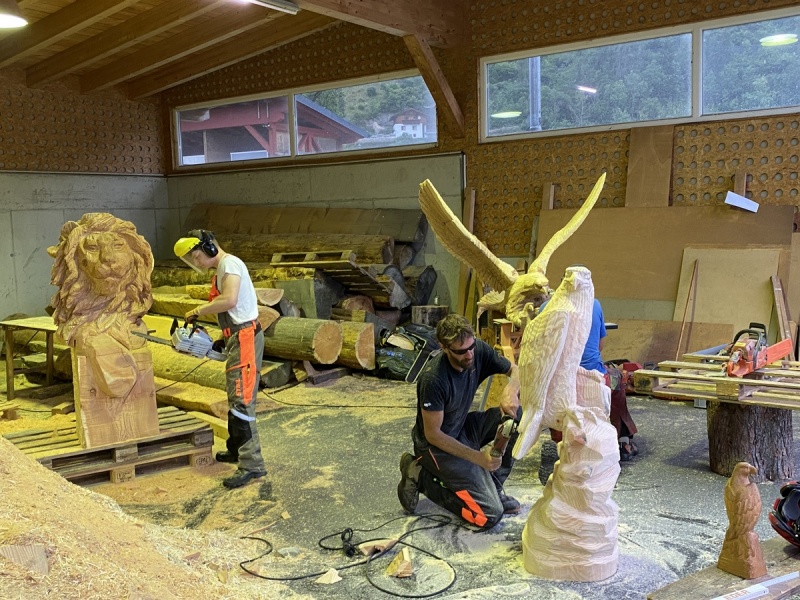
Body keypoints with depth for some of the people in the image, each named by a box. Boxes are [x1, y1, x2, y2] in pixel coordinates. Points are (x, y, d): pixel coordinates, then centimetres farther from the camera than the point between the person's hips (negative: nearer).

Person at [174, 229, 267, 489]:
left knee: (241, 401, -12)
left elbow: (229, 300, -28)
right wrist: (223, 340, 12)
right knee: (235, 397, 19)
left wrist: (198, 311, -16)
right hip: (237, 339, 11)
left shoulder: (230, 263, -12)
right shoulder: (221, 269, 19)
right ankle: (236, 449, 32)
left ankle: (252, 464, -11)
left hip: (245, 338, -11)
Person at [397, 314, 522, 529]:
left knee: (517, 415, -12)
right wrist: (478, 457, -27)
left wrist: (510, 390, -25)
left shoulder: (478, 350, -13)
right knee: (491, 514, -12)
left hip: (463, 429, 7)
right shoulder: (433, 379, -30)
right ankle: (420, 476, 0)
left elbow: (516, 370, -2)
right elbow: (433, 434, -22)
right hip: (438, 444, -7)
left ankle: (491, 486, 2)